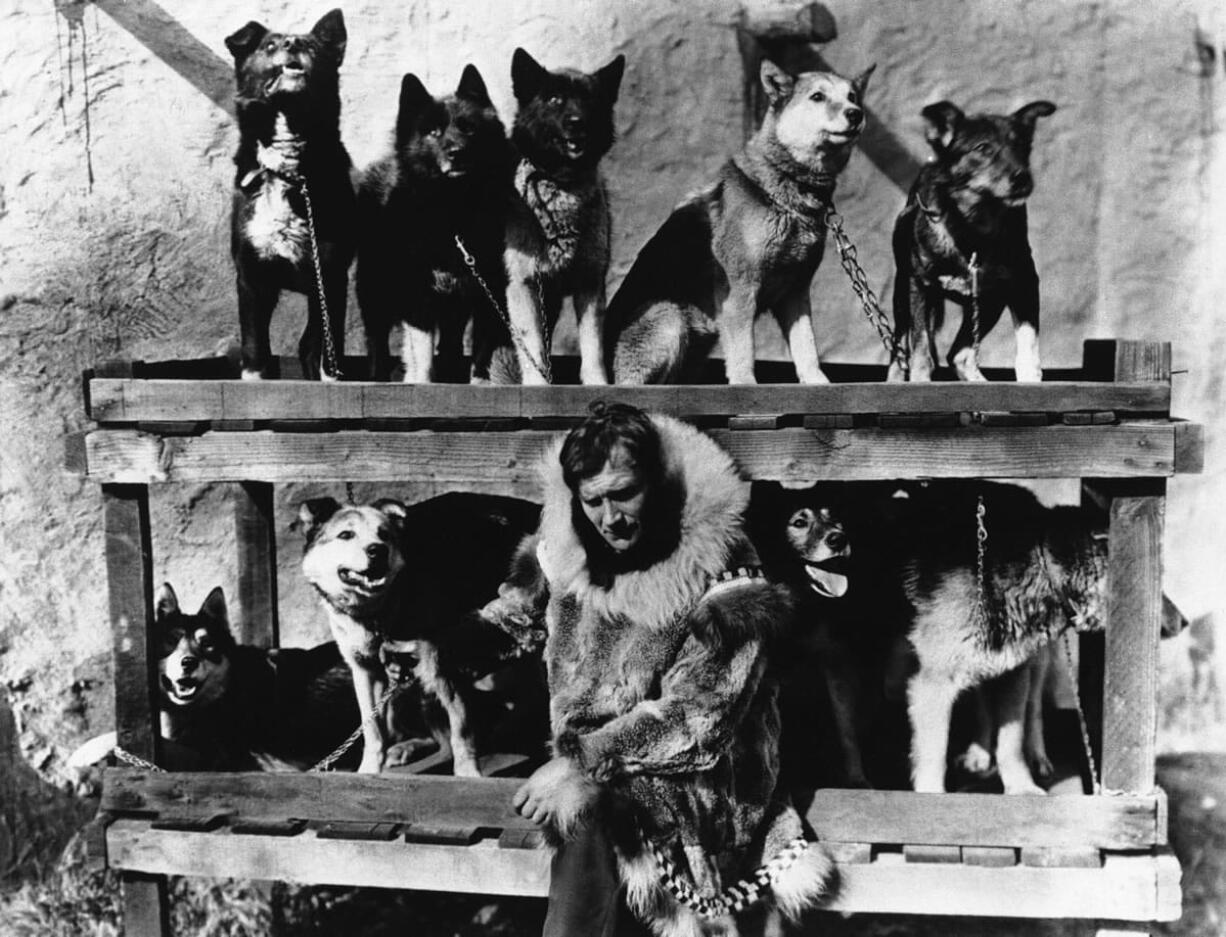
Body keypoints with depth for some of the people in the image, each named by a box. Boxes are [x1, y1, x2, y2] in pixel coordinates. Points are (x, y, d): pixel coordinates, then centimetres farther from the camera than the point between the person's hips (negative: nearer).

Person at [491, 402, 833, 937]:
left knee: (589, 822, -26)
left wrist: (586, 759, -21)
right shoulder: (568, 552, 2)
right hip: (580, 759, 4)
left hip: (694, 779, -4)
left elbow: (695, 717, -17)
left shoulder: (721, 576, -14)